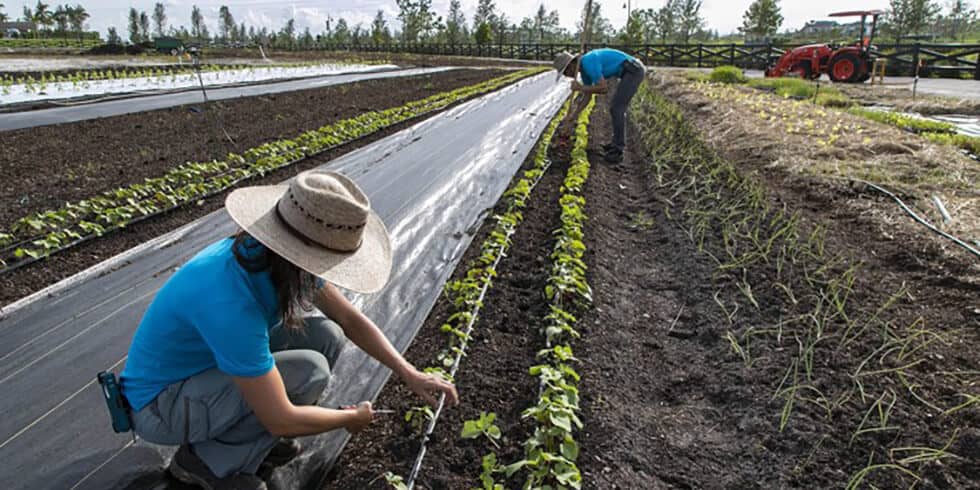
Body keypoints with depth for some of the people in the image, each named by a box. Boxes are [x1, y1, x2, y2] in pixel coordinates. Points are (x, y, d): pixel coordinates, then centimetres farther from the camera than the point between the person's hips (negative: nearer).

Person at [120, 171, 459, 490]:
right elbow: (281, 420, -31)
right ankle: (207, 460, -2)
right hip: (160, 402, -8)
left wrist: (410, 374, -10)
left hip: (208, 366, 8)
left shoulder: (279, 256, -14)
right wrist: (352, 418, -13)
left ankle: (239, 431, 9)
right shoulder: (232, 304, -38)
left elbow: (350, 320, -2)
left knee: (326, 335, -7)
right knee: (309, 371, -25)